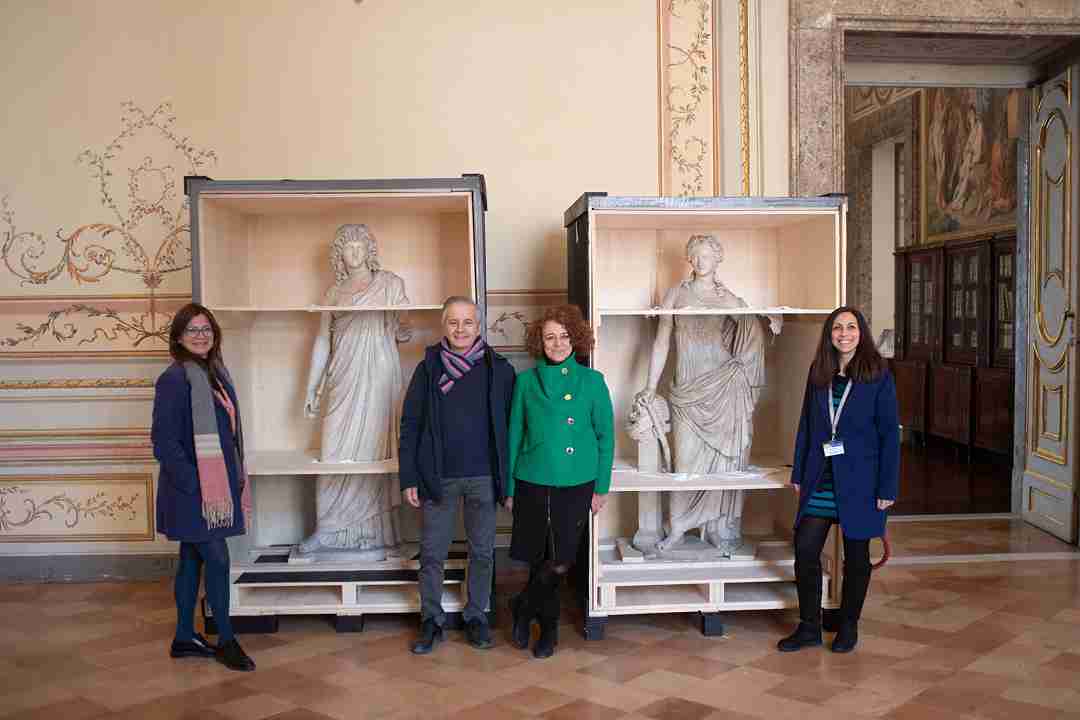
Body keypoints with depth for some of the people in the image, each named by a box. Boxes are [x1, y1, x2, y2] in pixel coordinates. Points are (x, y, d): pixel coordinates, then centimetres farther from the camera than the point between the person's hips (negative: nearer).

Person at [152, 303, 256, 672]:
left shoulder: (215, 373, 10)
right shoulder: (174, 379, -14)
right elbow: (163, 441, -17)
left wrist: (235, 480, 11)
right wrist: (193, 483, -19)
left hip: (216, 485, 8)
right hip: (193, 489, -8)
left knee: (192, 560, 14)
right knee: (217, 559, -3)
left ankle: (185, 637, 25)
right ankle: (226, 640, 10)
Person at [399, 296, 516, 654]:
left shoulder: (499, 369, -1)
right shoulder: (428, 368, 0)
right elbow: (410, 424, 1)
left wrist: (509, 477, 0)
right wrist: (409, 478, -3)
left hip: (484, 477, 0)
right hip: (438, 477, 0)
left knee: (482, 551, 10)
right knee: (432, 553, 6)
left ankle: (476, 616, 27)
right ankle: (431, 620, 21)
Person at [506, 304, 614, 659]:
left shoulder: (591, 381, 1)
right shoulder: (526, 381, 3)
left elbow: (605, 436, 4)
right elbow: (515, 435, 7)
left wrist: (601, 487, 1)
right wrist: (509, 487, 6)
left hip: (576, 484, 0)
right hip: (532, 482, 0)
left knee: (560, 562, -1)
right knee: (540, 561, 6)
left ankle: (523, 608, 25)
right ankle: (548, 626, 29)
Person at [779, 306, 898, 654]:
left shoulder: (878, 375, -7)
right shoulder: (818, 373, 6)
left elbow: (890, 434, -7)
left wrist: (887, 487, -10)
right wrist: (799, 473, 8)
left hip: (859, 480, -4)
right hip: (821, 479, 4)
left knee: (856, 555, 9)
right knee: (805, 549, 0)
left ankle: (848, 625, 26)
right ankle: (809, 627, 14)